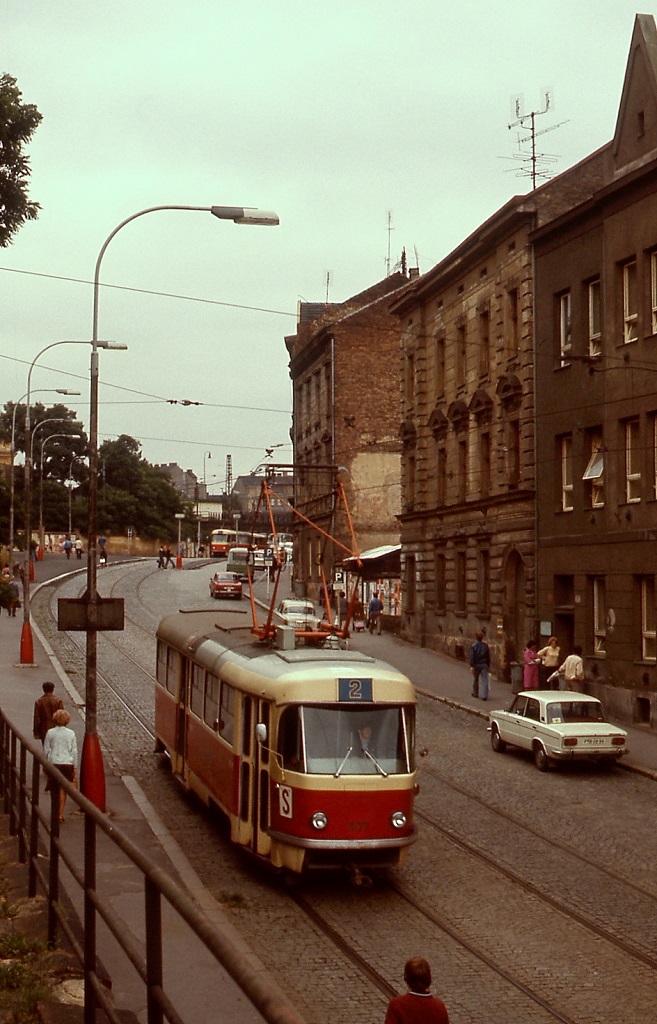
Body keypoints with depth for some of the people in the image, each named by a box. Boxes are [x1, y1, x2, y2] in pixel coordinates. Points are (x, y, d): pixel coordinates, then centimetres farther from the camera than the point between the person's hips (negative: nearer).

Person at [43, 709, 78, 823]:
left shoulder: (50, 732, -4)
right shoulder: (71, 733, -4)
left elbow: (46, 750, 0)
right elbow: (74, 751, 0)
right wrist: (75, 766, 8)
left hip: (53, 762, 0)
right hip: (67, 762, 0)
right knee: (63, 789, 7)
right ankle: (60, 813, 0)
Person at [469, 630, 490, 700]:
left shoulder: (473, 646, -9)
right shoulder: (485, 645, 1)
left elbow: (472, 657, -14)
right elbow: (488, 656, 7)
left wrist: (471, 666, -14)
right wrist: (488, 665, 17)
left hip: (476, 665, -1)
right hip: (484, 665, 1)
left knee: (475, 679, 16)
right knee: (484, 680, -3)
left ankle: (475, 693, 30)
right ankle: (484, 695, -13)